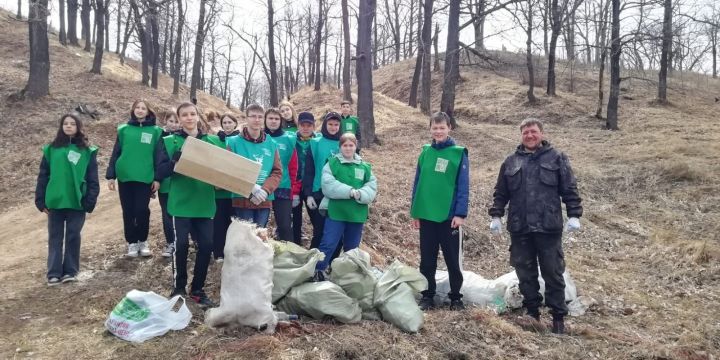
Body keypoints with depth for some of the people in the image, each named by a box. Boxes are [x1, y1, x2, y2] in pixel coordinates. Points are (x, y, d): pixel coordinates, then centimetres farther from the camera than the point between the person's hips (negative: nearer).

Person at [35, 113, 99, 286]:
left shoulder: (87, 151, 1)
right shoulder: (51, 149, 5)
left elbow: (92, 179, 0)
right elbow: (43, 176, 6)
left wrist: (90, 201, -6)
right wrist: (41, 201, 1)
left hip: (77, 202, -1)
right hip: (55, 201, 1)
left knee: (73, 237, 6)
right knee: (55, 238, 6)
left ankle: (71, 271, 16)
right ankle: (54, 273, 11)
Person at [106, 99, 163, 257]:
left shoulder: (155, 131, 2)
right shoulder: (124, 129, 6)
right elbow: (115, 153, 7)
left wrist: (158, 178, -3)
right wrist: (110, 176, 2)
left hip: (145, 178, -2)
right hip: (125, 177, 2)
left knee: (142, 210, -2)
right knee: (128, 212, 6)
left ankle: (143, 241, 17)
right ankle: (132, 243, 18)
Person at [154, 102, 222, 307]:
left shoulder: (213, 141, 9)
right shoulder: (169, 142, 2)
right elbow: (160, 172, -5)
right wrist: (175, 161, -23)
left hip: (205, 203, 3)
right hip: (180, 202, -2)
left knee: (206, 245, 2)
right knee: (181, 244, -3)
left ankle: (197, 289, 19)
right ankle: (179, 288, 18)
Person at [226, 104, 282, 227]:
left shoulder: (271, 144, 9)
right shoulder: (234, 142, 0)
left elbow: (277, 172, 5)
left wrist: (265, 190, -12)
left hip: (265, 200, 3)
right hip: (242, 199, -3)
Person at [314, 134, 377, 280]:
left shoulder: (364, 167, 11)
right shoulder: (332, 163, 1)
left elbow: (372, 187, 1)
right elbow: (328, 185, -12)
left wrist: (360, 194, -19)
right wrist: (350, 191, -21)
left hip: (357, 214, 4)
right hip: (335, 212, -3)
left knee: (352, 248, 14)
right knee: (328, 244, -5)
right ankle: (317, 271, 7)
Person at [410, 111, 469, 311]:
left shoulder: (459, 153, -5)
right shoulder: (425, 152, 5)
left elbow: (463, 186, -7)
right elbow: (417, 183, 9)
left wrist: (460, 213, -14)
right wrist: (415, 212, 6)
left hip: (450, 216, -3)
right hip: (426, 215, 3)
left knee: (453, 260, 7)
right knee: (427, 260, 10)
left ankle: (456, 298, 22)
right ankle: (427, 297, 22)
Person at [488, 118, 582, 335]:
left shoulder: (556, 158, 3)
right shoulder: (511, 162, 10)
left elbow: (569, 189, 1)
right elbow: (500, 193, 13)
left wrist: (574, 215, -6)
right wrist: (496, 216, 5)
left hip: (548, 227, -3)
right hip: (519, 228, 3)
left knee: (553, 273, 4)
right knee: (525, 273, 9)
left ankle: (558, 317, 14)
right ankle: (532, 312, 22)